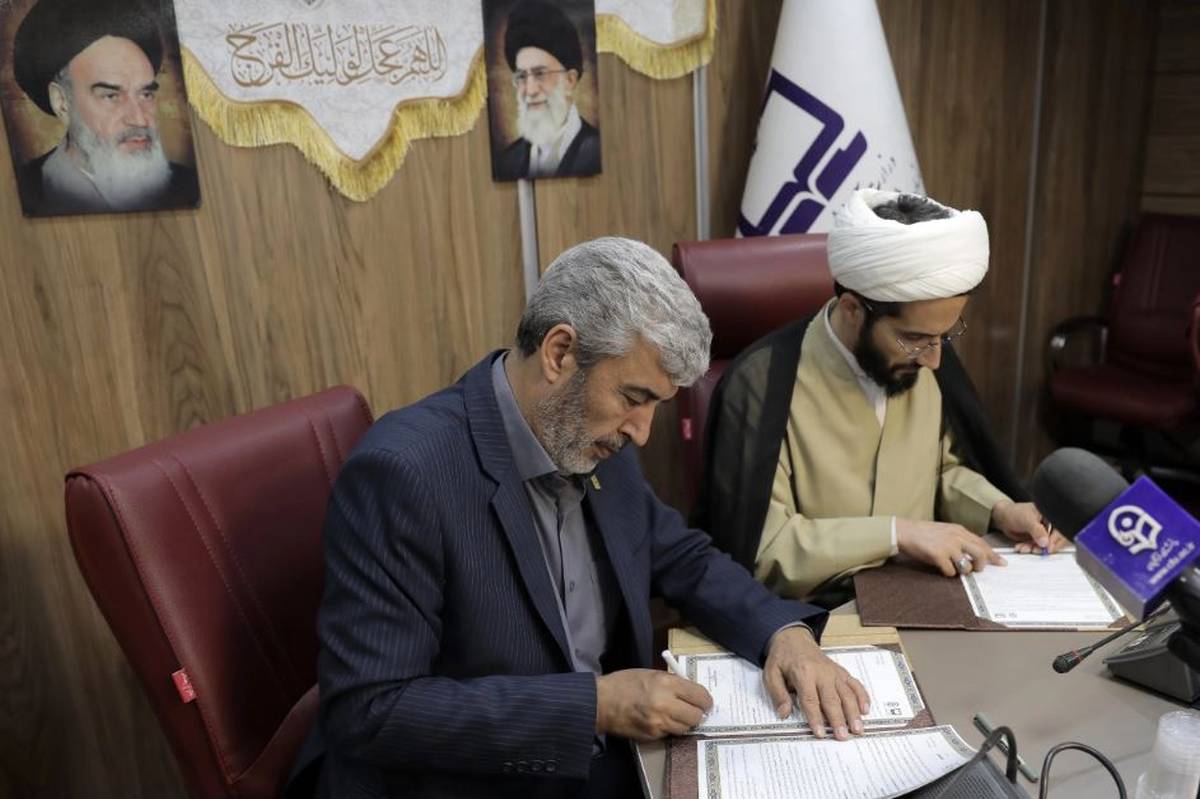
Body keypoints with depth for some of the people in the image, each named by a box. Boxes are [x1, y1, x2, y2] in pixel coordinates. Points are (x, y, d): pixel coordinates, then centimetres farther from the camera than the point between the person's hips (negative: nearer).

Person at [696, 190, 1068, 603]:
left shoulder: (925, 356, -2)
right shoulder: (764, 383, -21)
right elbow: (756, 547, -22)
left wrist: (999, 510, -3)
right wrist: (896, 533, -23)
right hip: (815, 617, -5)